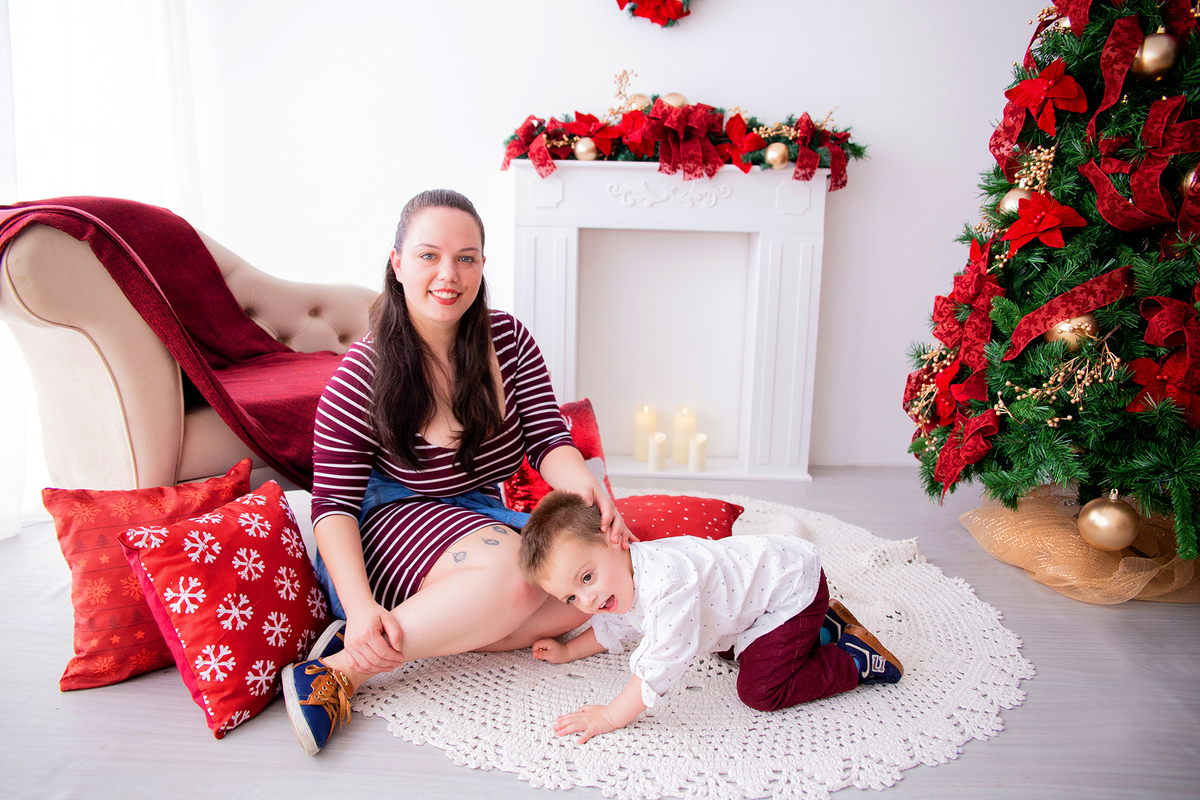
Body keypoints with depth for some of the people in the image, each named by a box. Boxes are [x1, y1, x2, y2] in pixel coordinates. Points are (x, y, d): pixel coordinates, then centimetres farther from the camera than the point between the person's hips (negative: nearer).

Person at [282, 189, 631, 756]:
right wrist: (360, 605, -30)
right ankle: (342, 670, -23)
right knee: (512, 572, -33)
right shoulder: (363, 374, -16)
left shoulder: (508, 339, -4)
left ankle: (424, 634, -20)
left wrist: (583, 485, -31)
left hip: (478, 516, 6)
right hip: (387, 521, -6)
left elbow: (546, 439, -8)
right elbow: (334, 503, -15)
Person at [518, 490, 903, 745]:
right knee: (728, 648, 29)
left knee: (761, 689, -13)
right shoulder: (620, 580, -6)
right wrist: (567, 651, 12)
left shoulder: (666, 580, -39)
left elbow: (663, 662, -39)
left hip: (792, 586, -10)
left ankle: (856, 659, 4)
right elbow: (614, 627, 16)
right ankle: (822, 624, 31)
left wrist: (612, 716, -32)